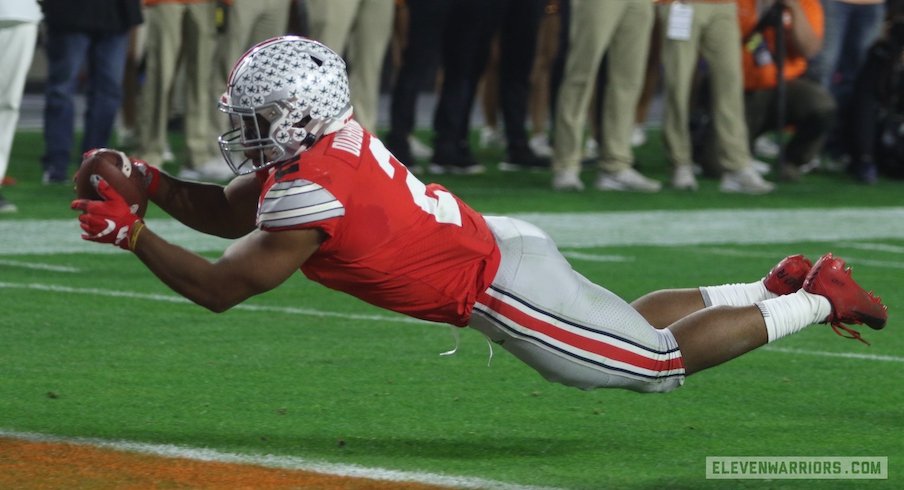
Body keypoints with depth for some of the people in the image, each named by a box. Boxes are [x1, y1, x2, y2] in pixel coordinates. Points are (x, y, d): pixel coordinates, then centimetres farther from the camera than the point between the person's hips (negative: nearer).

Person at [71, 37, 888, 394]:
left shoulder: (310, 191, -26)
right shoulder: (319, 141, 1)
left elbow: (220, 288, -24)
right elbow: (228, 213, 14)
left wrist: (130, 233, -20)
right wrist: (149, 182, 1)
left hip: (499, 287, -8)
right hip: (501, 246, 8)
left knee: (661, 360, 4)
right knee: (627, 327, 28)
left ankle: (818, 299, 11)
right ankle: (778, 288, 32)